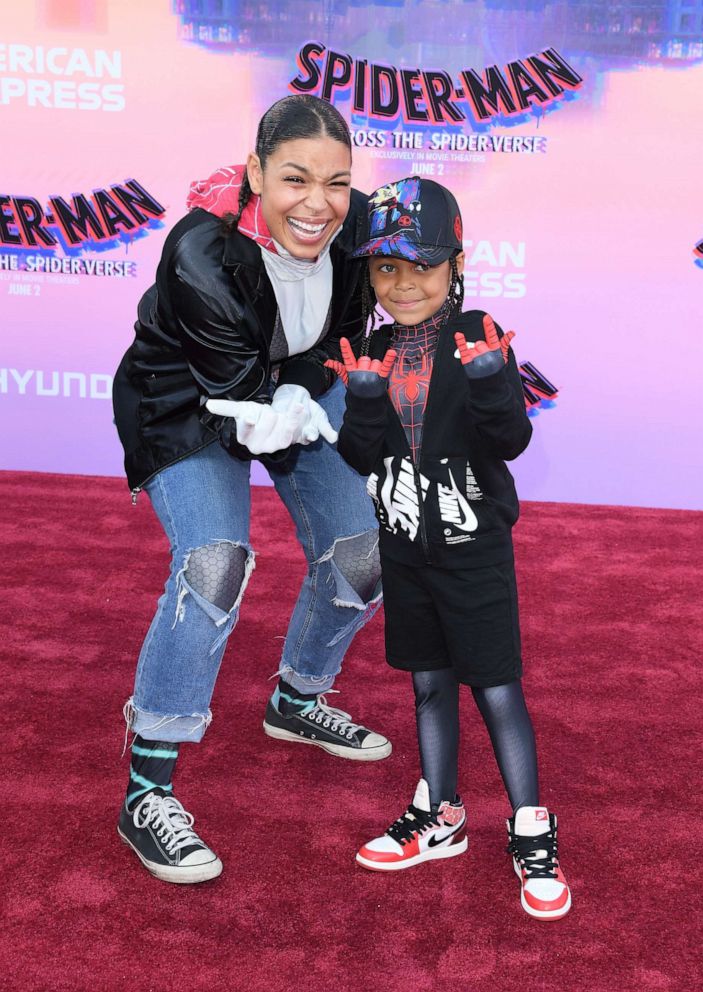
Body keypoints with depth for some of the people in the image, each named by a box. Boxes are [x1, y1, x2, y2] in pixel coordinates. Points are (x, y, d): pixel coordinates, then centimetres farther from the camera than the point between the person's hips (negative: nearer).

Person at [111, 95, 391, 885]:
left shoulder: (354, 223, -19)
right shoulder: (201, 256, -35)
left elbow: (340, 340, -3)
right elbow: (238, 392, -27)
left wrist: (296, 401, -14)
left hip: (301, 390, 6)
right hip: (188, 408, -5)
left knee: (362, 552, 1)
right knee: (215, 564, -27)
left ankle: (297, 701, 30)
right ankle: (147, 791, -14)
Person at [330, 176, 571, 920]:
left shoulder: (478, 338, -12)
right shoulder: (374, 350, 0)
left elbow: (510, 441, -18)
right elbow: (361, 457, -2)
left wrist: (489, 381, -36)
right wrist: (364, 399, -20)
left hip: (474, 546, -5)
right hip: (405, 545, 5)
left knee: (496, 690, 2)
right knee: (429, 684, 17)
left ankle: (531, 833, 17)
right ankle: (439, 817, 32)